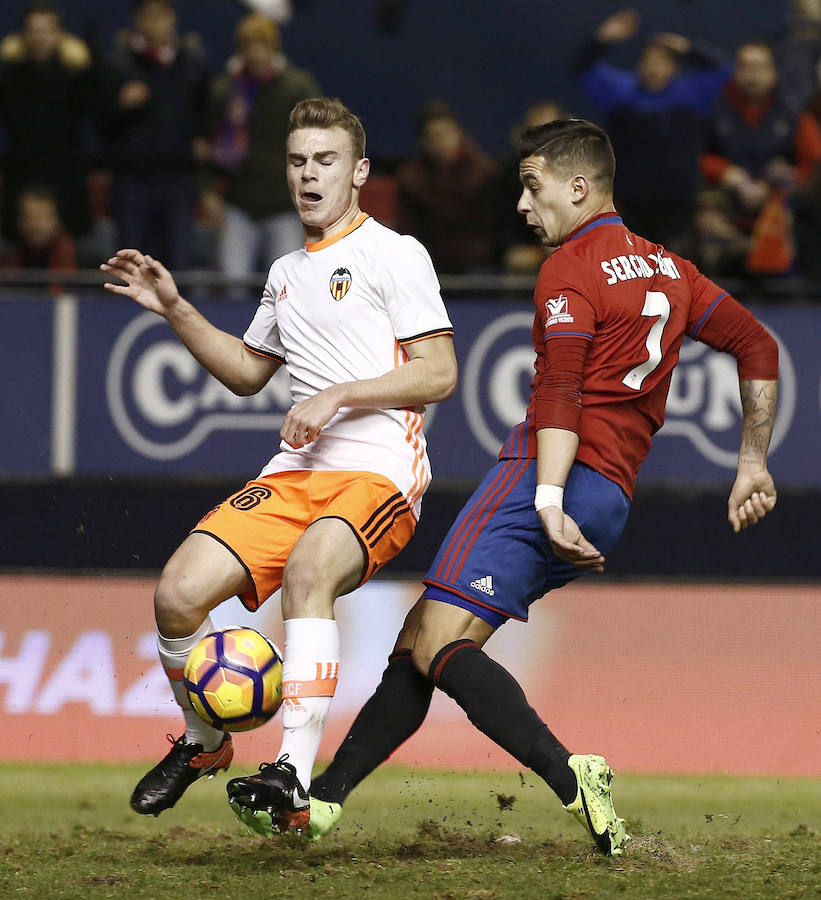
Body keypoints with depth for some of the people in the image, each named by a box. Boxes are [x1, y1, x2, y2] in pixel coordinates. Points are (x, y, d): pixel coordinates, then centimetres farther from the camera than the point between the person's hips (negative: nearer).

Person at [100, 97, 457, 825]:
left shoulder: (394, 254, 1)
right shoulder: (287, 274, 22)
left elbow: (439, 373, -6)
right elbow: (249, 371, 36)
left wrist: (338, 396, -14)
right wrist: (174, 309, 24)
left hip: (380, 473, -6)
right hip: (296, 471, 6)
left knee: (307, 568, -37)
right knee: (179, 591, -12)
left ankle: (295, 777, -44)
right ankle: (203, 744, 15)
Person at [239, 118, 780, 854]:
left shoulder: (571, 270, -5)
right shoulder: (669, 271, 20)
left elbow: (560, 393, -17)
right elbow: (760, 350, 25)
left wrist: (550, 501, -27)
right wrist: (753, 464, 29)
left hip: (543, 472, -9)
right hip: (613, 502, 9)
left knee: (439, 647, -18)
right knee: (421, 637, 11)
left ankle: (571, 778, -35)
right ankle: (323, 799, 10)